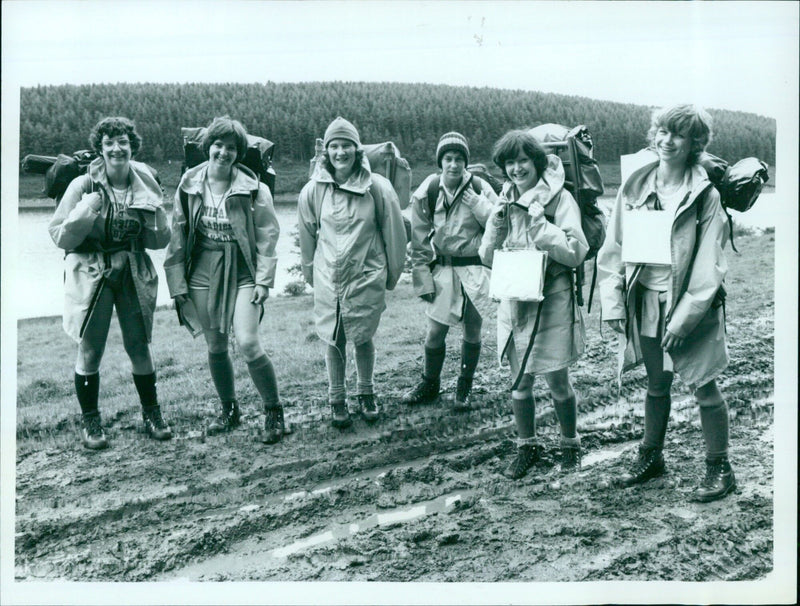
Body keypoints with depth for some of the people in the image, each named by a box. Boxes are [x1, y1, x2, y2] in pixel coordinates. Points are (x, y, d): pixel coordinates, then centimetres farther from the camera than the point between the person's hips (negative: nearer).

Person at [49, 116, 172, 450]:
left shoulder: (146, 187, 2)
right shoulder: (84, 186, -7)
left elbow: (160, 240, 6)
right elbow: (60, 237, -6)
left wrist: (154, 212, -12)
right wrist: (84, 213, -23)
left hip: (134, 273, 2)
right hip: (92, 274, -2)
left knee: (139, 347, 9)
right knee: (90, 351, 3)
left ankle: (151, 413, 26)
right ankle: (90, 421, 20)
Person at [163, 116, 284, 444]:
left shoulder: (253, 188, -6)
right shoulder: (189, 186, 2)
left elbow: (267, 235, -4)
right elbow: (178, 234, 6)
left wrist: (264, 280, -9)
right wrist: (177, 282, 3)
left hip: (242, 273, -3)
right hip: (202, 272, 4)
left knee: (248, 343, -15)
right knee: (215, 347, 11)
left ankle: (274, 411, 3)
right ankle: (229, 410, 31)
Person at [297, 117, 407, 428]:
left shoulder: (377, 187, -10)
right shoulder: (314, 190, -5)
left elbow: (393, 233, 1)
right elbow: (307, 235, 9)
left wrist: (392, 274, 8)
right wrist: (310, 273, 17)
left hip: (366, 277, -1)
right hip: (328, 278, 1)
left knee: (363, 339, 10)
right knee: (334, 341, 9)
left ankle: (366, 393, 32)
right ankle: (336, 399, 26)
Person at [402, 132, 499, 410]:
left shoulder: (479, 188, -4)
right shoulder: (428, 192, -3)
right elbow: (419, 241, 2)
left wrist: (475, 201, -17)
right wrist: (423, 278, -2)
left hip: (475, 266, 0)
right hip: (443, 267, 1)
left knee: (473, 329, 7)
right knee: (435, 330, 2)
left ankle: (464, 387, 25)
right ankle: (429, 384, 24)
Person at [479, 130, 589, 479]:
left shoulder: (559, 198, -9)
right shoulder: (505, 202, 6)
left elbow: (576, 253, -17)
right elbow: (487, 257, 9)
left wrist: (540, 223, -23)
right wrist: (497, 227, -9)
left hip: (552, 302, -4)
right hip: (514, 302, 5)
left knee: (557, 382, 5)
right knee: (520, 381, 11)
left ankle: (570, 444, 28)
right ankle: (527, 447, 29)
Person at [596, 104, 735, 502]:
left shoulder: (705, 195, -10)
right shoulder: (635, 186, 1)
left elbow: (709, 265, -12)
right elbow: (613, 247, 3)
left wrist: (684, 317, -16)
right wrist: (612, 302, -2)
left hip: (690, 305, -4)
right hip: (645, 301, 4)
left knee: (704, 387, 4)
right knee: (656, 384, 18)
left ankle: (719, 468, 20)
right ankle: (650, 457, 34)